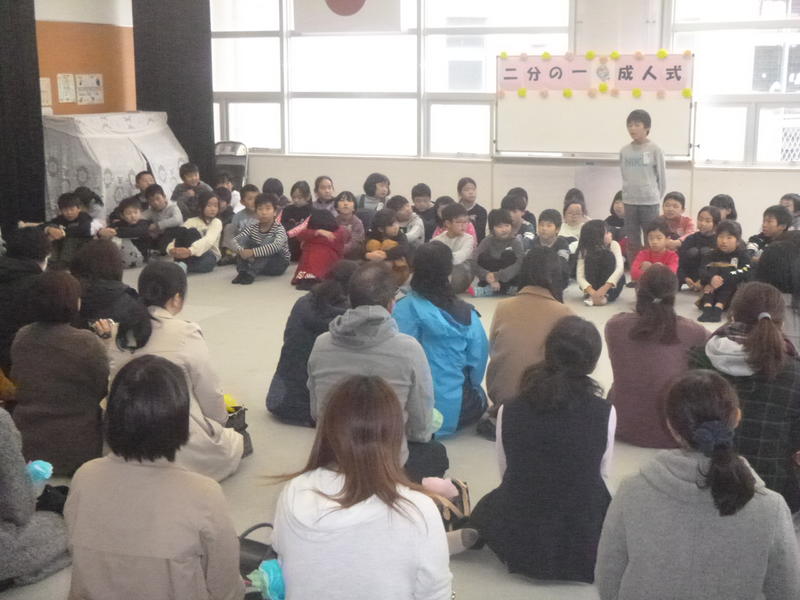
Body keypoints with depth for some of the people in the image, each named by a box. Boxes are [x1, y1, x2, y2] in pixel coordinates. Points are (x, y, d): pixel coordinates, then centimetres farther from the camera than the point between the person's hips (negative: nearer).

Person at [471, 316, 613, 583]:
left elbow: (506, 473, 2)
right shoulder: (605, 413, -15)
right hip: (587, 543, 0)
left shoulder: (509, 410, -11)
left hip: (519, 541, 1)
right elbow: (602, 476, 0)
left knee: (487, 506, 34)